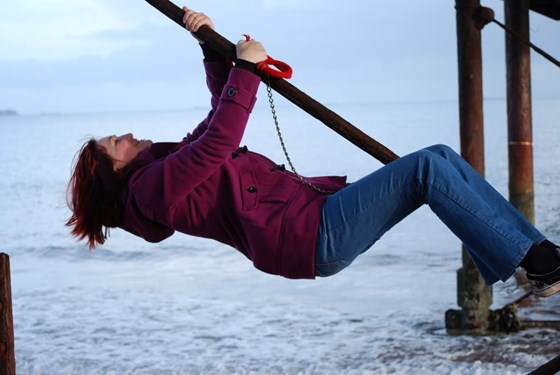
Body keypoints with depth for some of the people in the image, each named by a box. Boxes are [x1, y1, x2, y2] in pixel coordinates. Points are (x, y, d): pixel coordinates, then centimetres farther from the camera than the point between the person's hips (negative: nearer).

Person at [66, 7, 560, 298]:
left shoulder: (177, 160, 25)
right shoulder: (150, 187, -4)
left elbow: (222, 113, 33)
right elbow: (220, 140, -15)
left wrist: (213, 48, 22)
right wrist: (246, 68, -8)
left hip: (319, 203, 10)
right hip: (310, 233, -10)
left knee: (440, 155, -3)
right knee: (426, 168, -21)